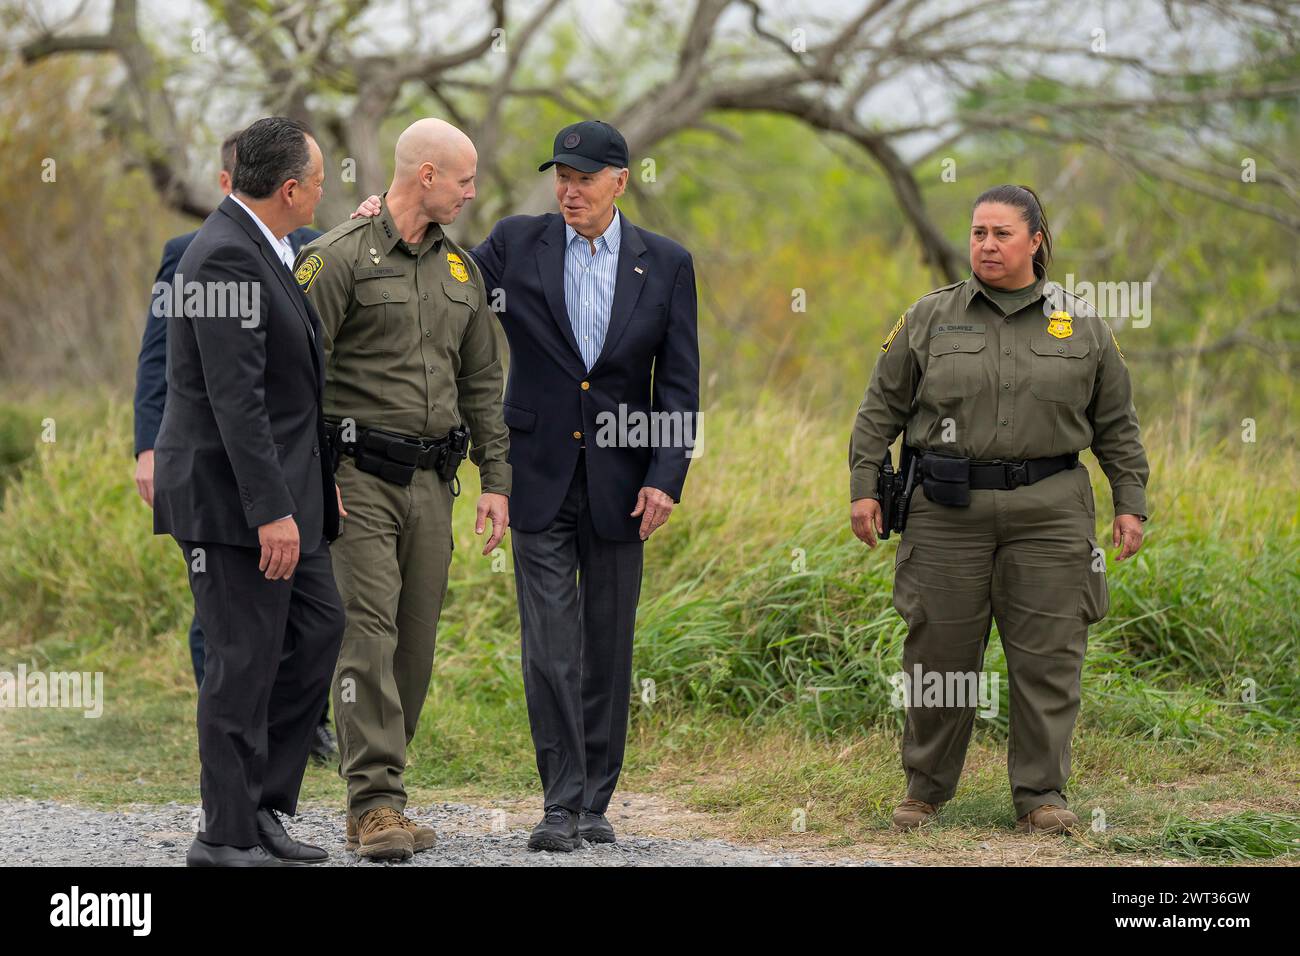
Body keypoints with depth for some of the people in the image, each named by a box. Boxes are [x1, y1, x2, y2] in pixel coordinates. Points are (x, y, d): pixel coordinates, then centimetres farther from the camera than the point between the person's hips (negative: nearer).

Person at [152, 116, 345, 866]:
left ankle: (264, 802, 19)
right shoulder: (227, 256, -19)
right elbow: (235, 397, -24)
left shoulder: (261, 250, 13)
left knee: (318, 626, 13)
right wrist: (271, 510, -25)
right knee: (245, 660, -4)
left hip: (280, 488, 10)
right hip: (231, 494, -10)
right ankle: (230, 836, 4)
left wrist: (320, 482, 20)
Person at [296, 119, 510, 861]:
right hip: (358, 475, -6)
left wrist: (497, 480, 13)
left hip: (431, 482, 6)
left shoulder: (460, 269, 15)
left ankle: (381, 796, 14)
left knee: (415, 645, 6)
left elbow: (483, 383, 19)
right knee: (369, 636, -12)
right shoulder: (341, 258, -6)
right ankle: (376, 806, -14)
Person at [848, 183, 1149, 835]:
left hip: (1049, 512, 0)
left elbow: (1116, 423, 12)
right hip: (949, 511, 0)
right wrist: (863, 487, 1)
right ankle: (926, 788, 16)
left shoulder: (1081, 326, 7)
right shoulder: (930, 318, 6)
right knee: (939, 653, 3)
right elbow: (881, 408, 8)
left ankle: (1040, 794, 6)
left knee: (1047, 657, -1)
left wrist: (1130, 504, 7)